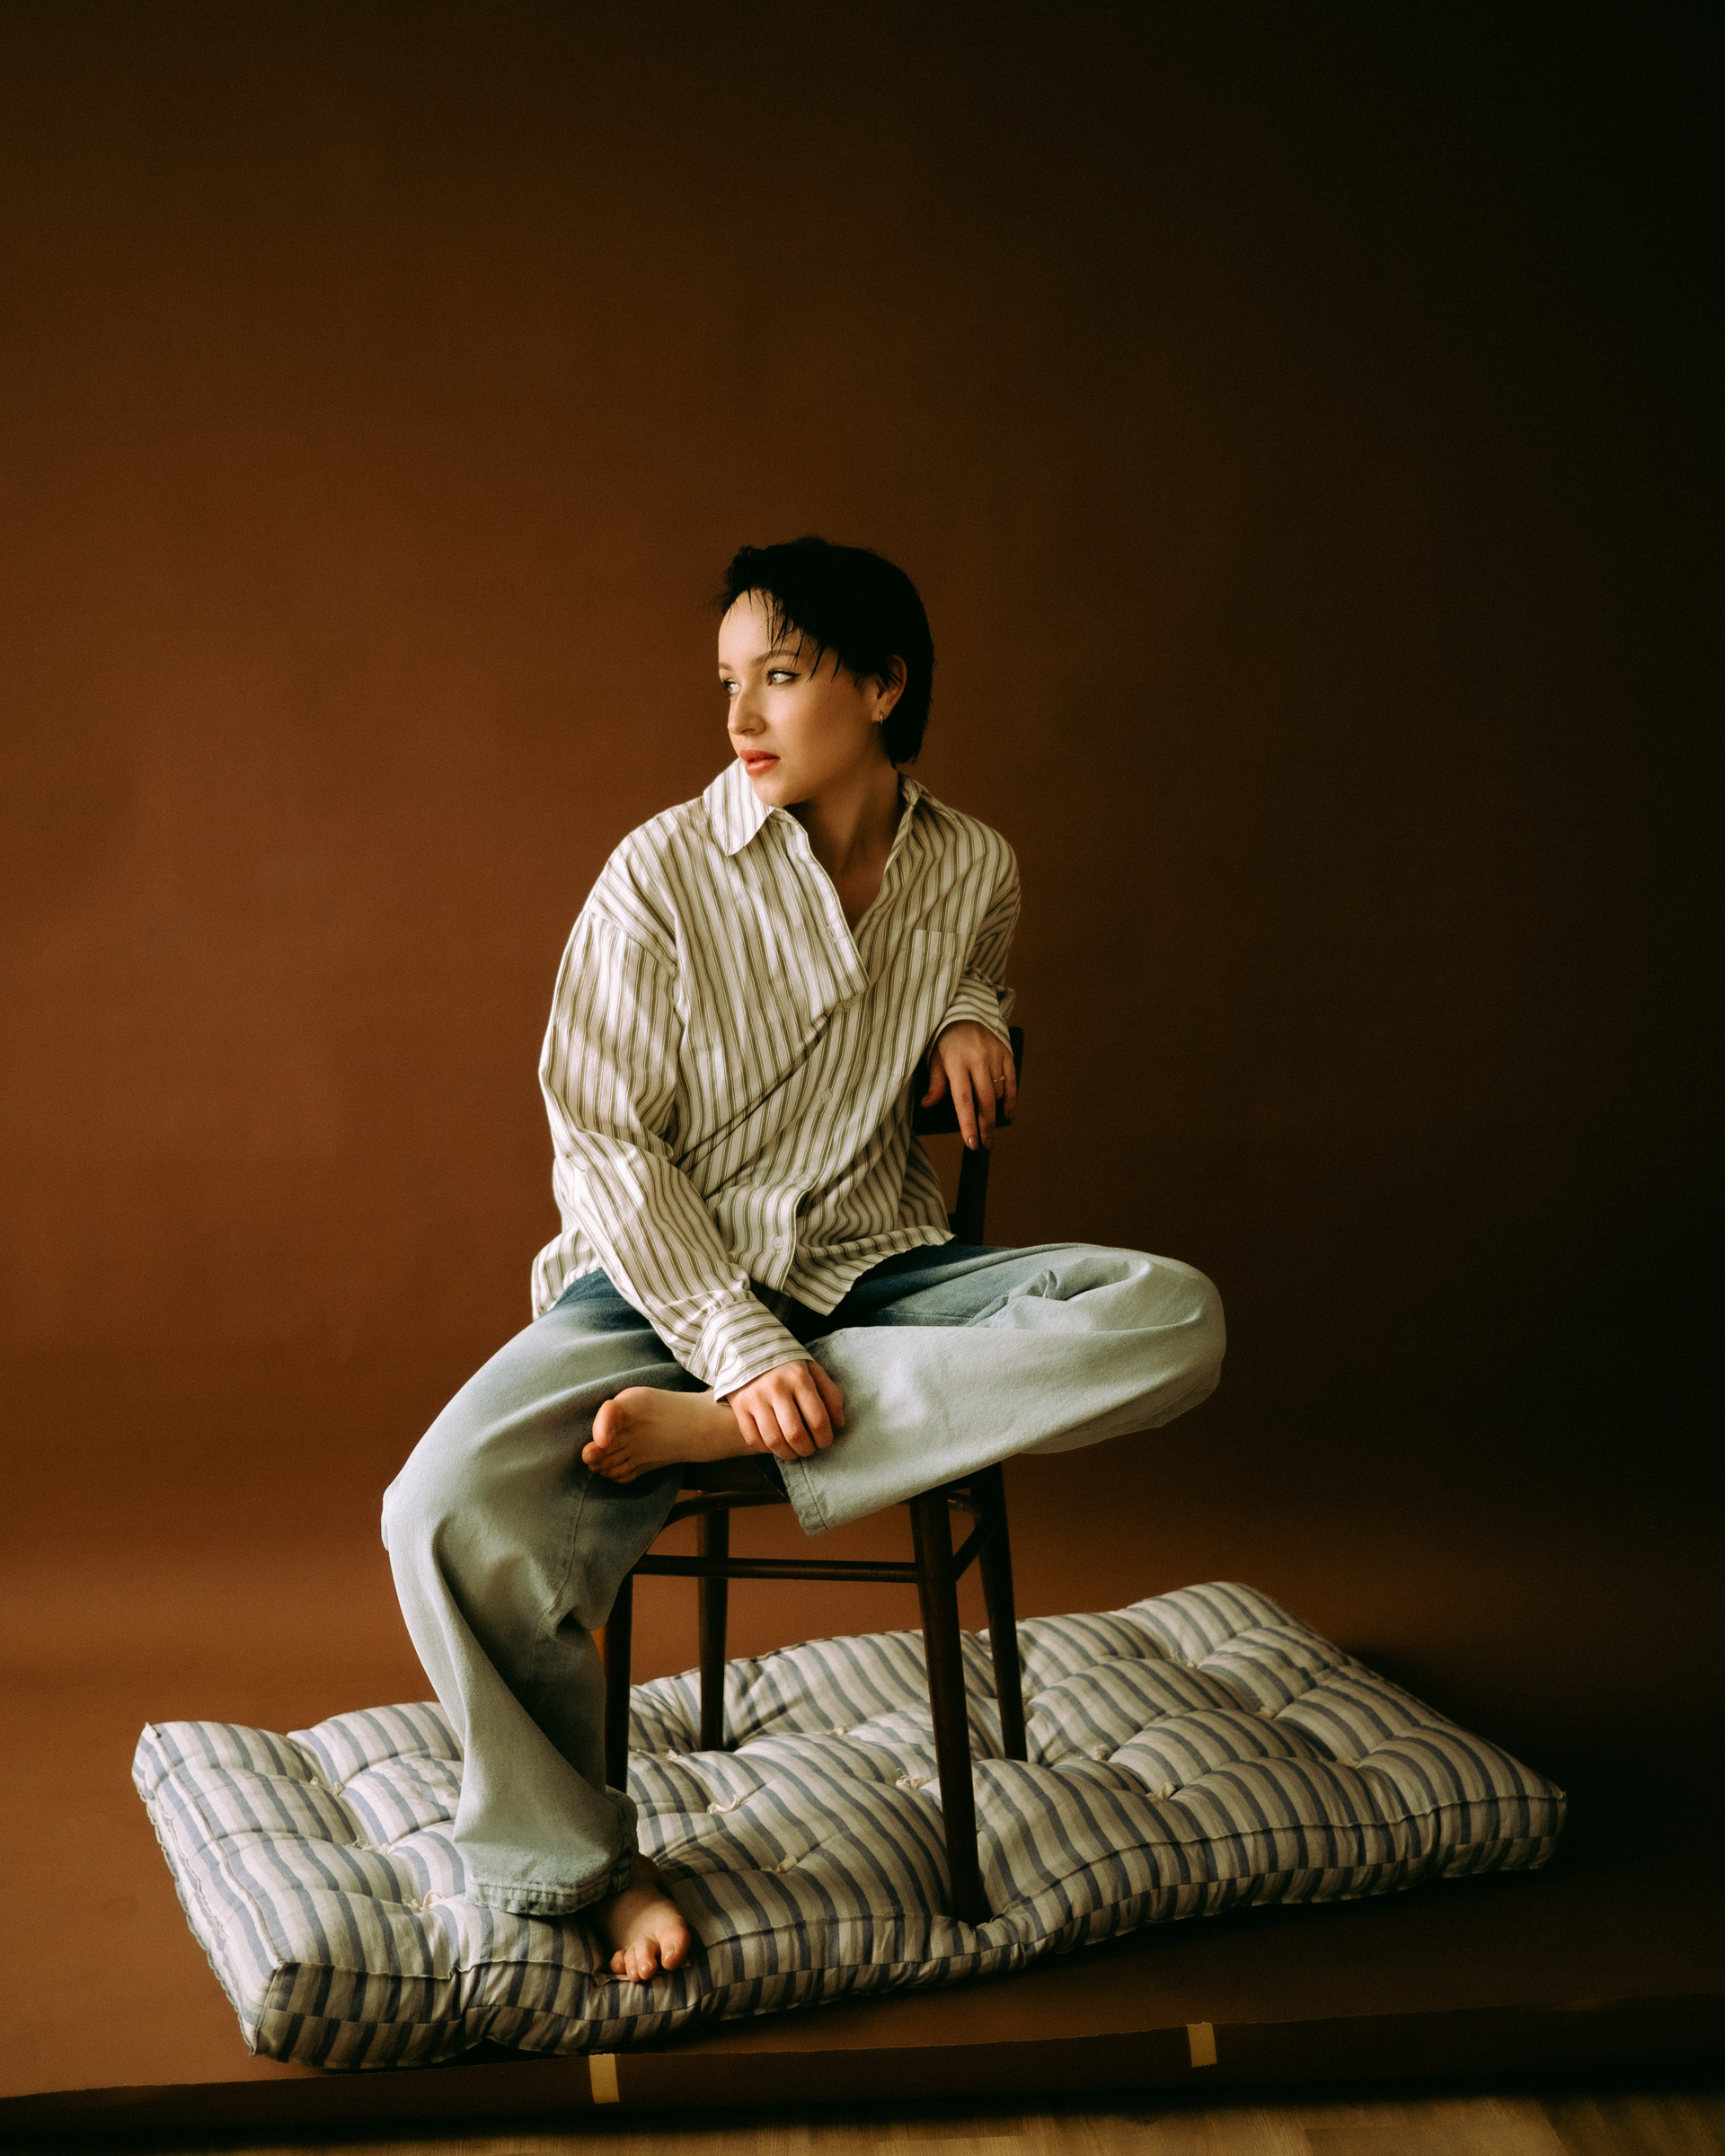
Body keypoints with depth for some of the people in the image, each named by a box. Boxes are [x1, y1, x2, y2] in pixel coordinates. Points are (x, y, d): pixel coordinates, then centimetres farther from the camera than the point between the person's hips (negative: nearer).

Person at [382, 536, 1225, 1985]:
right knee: (449, 1517, -31)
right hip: (668, 1279, -3)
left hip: (875, 1273, 3)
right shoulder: (664, 872, -7)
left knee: (1175, 1320, -26)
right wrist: (749, 1351, -21)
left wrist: (977, 1022, 1)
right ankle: (579, 1860, -4)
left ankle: (702, 1435, -26)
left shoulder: (974, 871, 5)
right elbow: (606, 1146, -9)